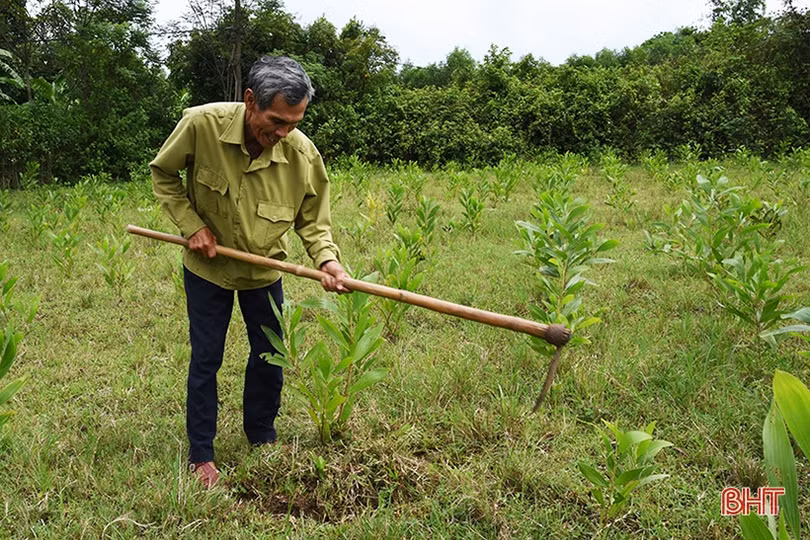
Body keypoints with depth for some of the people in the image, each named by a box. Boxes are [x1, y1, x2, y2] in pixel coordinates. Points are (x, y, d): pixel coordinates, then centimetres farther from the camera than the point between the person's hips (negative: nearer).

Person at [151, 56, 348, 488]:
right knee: (205, 360, 6)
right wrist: (191, 225, -16)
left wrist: (327, 259, -29)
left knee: (270, 358, 12)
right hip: (207, 267, -1)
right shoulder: (201, 124, -26)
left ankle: (262, 437, 36)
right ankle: (200, 455, 24)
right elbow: (163, 173, -7)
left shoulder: (303, 154, -23)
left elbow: (312, 221, -10)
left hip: (264, 270, 2)